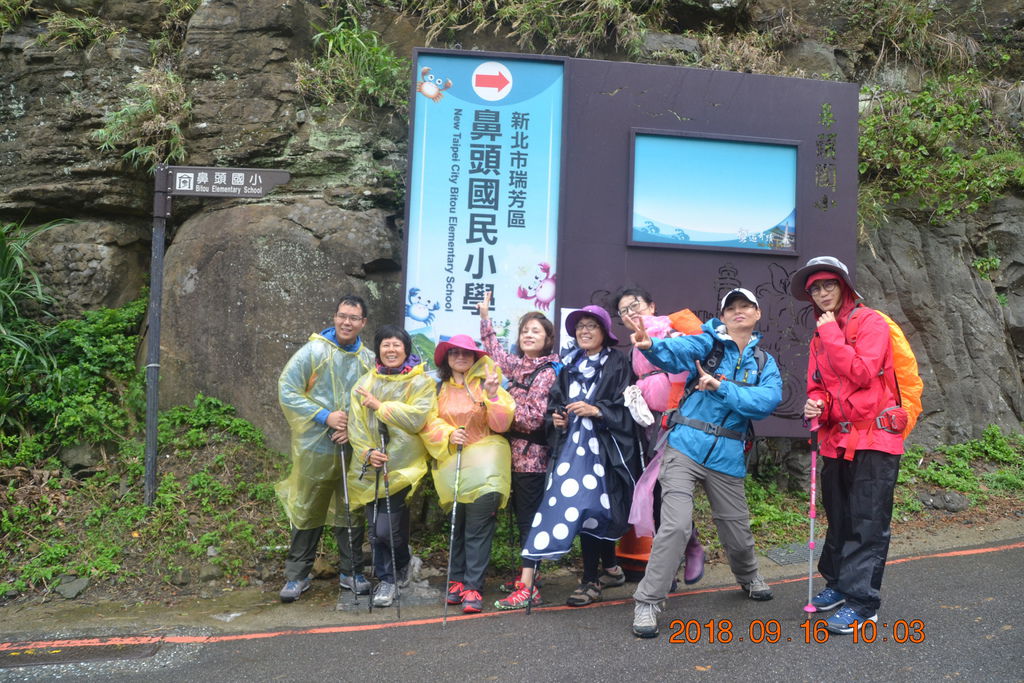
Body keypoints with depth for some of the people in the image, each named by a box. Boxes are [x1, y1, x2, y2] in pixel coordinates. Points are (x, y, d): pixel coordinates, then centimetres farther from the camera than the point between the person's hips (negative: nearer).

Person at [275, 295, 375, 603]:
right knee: (307, 511, 7)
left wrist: (355, 426, -9)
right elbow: (287, 390, -8)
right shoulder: (314, 350, -6)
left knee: (351, 510, 10)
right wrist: (325, 417, -15)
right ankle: (297, 575, 20)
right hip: (314, 447, -2)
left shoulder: (368, 359, 4)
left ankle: (351, 571, 25)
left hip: (353, 449, 3)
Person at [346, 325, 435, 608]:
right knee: (377, 528, 6)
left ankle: (389, 578, 18)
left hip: (401, 465, -4)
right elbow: (355, 423, 5)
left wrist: (379, 405, -12)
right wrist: (367, 451, -10)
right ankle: (390, 576, 29)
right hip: (371, 465, 4)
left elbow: (416, 418, -14)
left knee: (385, 529, -10)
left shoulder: (420, 382, 1)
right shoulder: (365, 383, 12)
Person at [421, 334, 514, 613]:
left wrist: (493, 396, -14)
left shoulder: (485, 383, 7)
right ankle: (456, 580, 14)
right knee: (456, 523, 0)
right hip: (451, 459, 2)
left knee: (479, 521, -14)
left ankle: (473, 586, -10)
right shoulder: (439, 389, 13)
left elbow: (501, 425, -1)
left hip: (485, 457, -2)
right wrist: (448, 434, -11)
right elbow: (428, 424, 6)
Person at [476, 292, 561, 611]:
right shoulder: (517, 365, 11)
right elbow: (495, 353, 29)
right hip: (516, 452, 8)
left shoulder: (547, 372, -11)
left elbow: (535, 417, -18)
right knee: (521, 515, 15)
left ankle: (528, 588, -2)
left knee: (529, 518, -5)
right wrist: (485, 317, 28)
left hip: (532, 453, -7)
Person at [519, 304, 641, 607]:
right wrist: (556, 418, 4)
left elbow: (627, 407, -6)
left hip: (602, 445, -5)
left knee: (589, 506, -11)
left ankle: (591, 580, -2)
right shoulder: (570, 366, 18)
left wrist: (596, 411, -17)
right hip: (572, 444, 5)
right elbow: (554, 402, 23)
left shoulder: (617, 364, 2)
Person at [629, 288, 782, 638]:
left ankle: (749, 577, 51)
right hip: (687, 447, -3)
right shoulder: (710, 343, -2)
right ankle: (647, 604, -2)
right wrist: (650, 345, -47)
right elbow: (678, 351, -25)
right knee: (676, 525, -16)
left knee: (737, 531, 17)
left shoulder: (765, 363, 9)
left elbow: (768, 400, -11)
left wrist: (721, 388, -23)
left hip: (727, 456, 4)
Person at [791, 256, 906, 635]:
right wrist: (815, 404, -5)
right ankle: (838, 583, 29)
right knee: (838, 517, 15)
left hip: (874, 437, -7)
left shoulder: (870, 322, -6)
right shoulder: (819, 337, 15)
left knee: (868, 522, -5)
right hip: (836, 439, 7)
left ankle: (862, 603, -1)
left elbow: (863, 373, -18)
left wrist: (832, 335, -14)